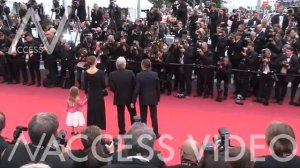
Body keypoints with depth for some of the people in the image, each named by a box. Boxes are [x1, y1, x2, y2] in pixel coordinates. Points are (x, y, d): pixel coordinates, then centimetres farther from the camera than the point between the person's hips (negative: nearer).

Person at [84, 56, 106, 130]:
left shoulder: (86, 73, -8)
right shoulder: (100, 72, -17)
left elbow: (85, 85, 0)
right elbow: (104, 85, -11)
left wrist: (86, 93, 15)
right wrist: (103, 88, 11)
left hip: (91, 94, 3)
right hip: (99, 94, -3)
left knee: (91, 111, 15)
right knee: (99, 111, 9)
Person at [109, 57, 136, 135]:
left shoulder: (112, 74, -15)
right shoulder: (130, 73, -18)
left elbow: (112, 88, -12)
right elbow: (134, 85, -11)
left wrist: (117, 92, 8)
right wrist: (134, 95, 5)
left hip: (119, 97, 0)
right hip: (129, 97, 0)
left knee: (120, 114, 13)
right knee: (133, 113, 18)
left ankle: (122, 130, 19)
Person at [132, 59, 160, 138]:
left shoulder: (139, 75, -13)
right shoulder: (155, 74, -6)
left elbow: (137, 89, -14)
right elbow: (158, 88, -1)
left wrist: (133, 101, -8)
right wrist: (158, 98, 12)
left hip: (143, 99, -2)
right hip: (153, 99, 2)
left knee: (143, 117, 9)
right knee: (154, 116, 11)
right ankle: (156, 133, 18)